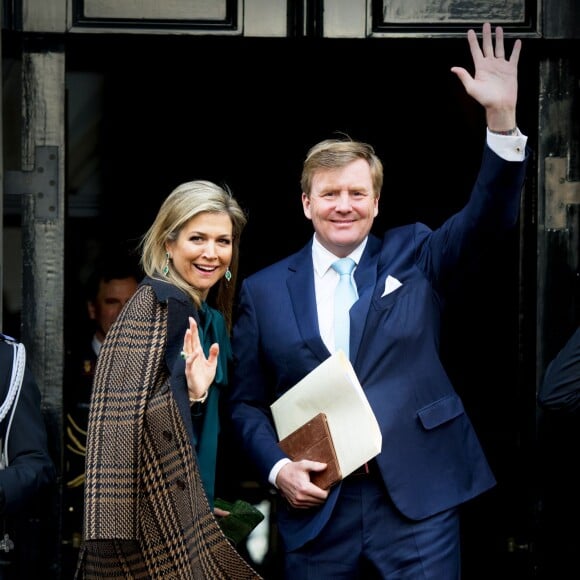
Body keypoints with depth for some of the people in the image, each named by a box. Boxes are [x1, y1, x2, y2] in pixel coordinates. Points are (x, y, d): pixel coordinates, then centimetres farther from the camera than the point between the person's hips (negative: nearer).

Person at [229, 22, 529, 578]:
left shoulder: (412, 256, 8)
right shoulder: (263, 290, 8)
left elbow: (488, 217, -7)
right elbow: (246, 402, 11)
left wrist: (502, 118, -21)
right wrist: (278, 468, -7)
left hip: (418, 503, 0)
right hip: (316, 508, 1)